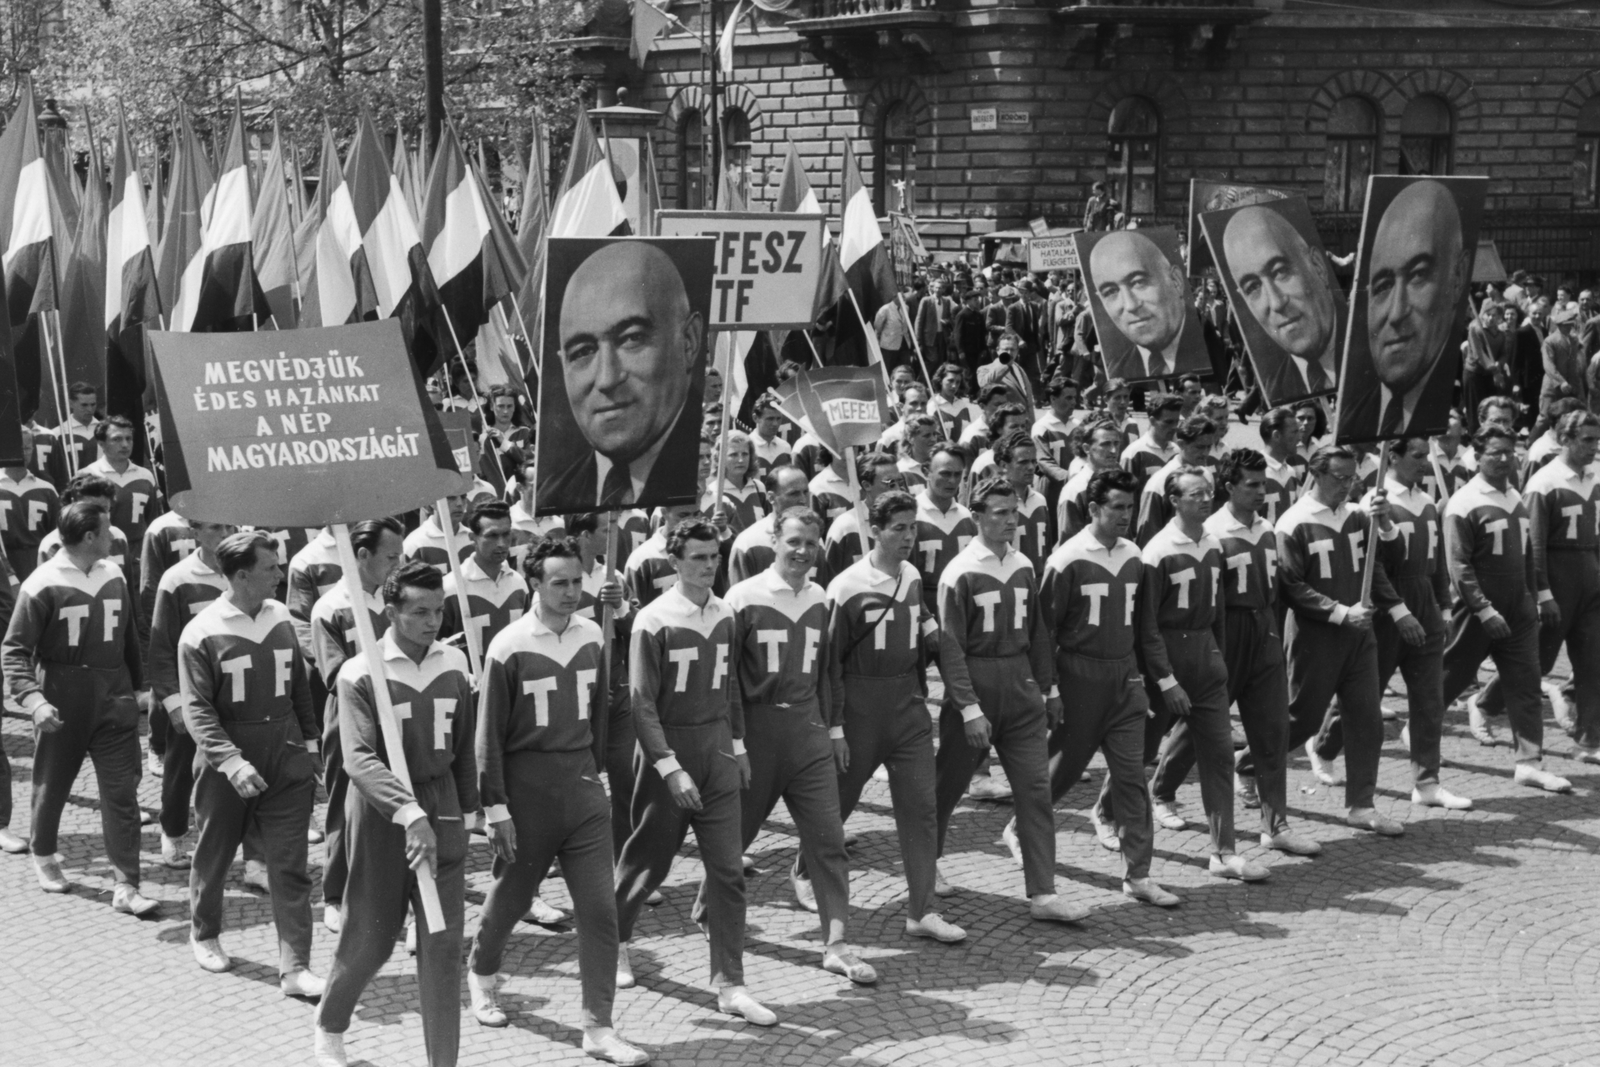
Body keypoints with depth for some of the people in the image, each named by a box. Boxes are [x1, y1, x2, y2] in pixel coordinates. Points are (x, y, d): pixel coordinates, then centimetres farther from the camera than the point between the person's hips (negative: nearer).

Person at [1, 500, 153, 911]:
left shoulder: (114, 577, 2)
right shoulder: (43, 585, -12)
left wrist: (138, 685, 16)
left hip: (113, 701, 3)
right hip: (62, 705, -3)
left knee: (122, 792, -3)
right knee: (52, 785, 15)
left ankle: (126, 886, -2)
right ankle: (43, 856, 41)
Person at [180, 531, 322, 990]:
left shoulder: (282, 619, 2)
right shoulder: (202, 633, -11)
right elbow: (197, 709, -14)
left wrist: (310, 745, 11)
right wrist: (231, 761, -24)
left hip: (286, 764, 3)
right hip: (225, 768, -3)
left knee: (290, 867, -2)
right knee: (213, 855, 16)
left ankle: (295, 968, -1)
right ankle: (204, 935, 40)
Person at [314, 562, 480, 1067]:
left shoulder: (455, 665, 2)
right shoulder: (361, 673, -12)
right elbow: (359, 759, -22)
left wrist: (467, 811, 14)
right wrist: (409, 813, -33)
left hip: (442, 813, 3)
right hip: (380, 816, -3)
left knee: (443, 944, 0)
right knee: (369, 940, 8)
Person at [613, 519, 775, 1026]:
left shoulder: (723, 614, 4)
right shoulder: (654, 621, -13)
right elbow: (641, 702, -15)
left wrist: (738, 745, 15)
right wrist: (670, 767, -19)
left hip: (717, 753, 5)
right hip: (670, 748, -5)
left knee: (728, 870, 0)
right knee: (648, 861, 10)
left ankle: (729, 984, 4)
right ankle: (615, 940, 37)